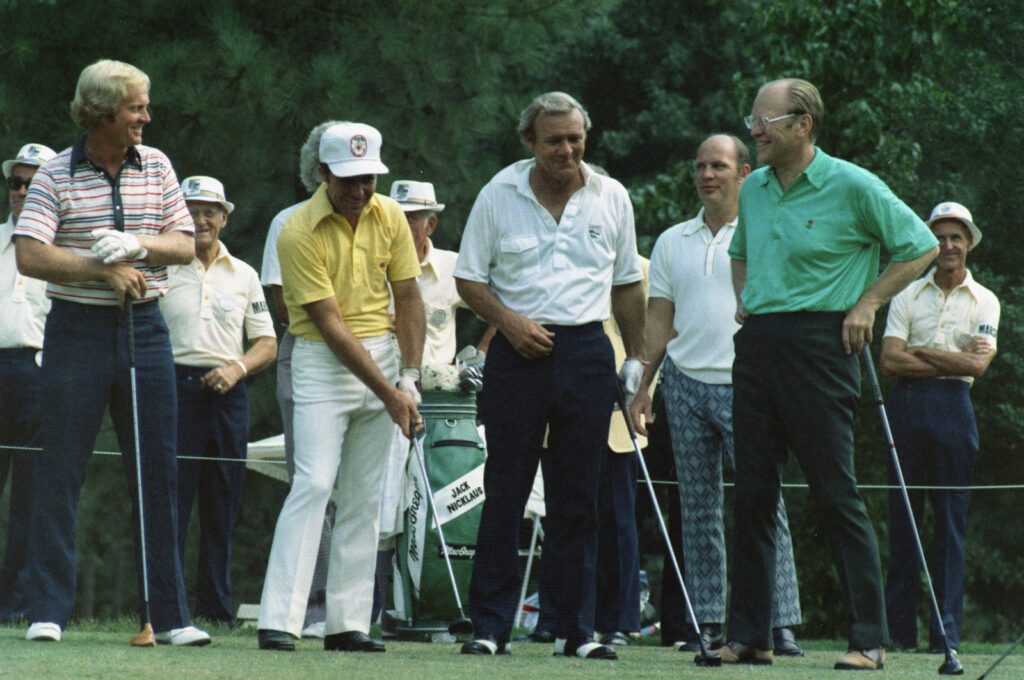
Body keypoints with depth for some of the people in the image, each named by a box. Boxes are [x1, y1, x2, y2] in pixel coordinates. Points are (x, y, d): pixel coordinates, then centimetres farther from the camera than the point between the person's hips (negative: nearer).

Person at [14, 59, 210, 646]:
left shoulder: (156, 167, 8)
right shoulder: (56, 176, -5)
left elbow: (185, 245, 6)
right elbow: (31, 255, -14)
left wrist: (140, 245, -13)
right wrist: (104, 269, -17)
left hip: (145, 330, 3)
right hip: (77, 329, -3)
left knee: (159, 474, 3)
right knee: (60, 474, -2)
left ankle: (170, 614, 7)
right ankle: (49, 611, 3)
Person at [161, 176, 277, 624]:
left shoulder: (244, 276, 15)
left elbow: (267, 344, 15)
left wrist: (238, 368, -4)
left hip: (227, 392, 3)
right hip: (175, 386, -3)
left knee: (222, 509, 4)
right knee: (170, 501, -8)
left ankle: (217, 610, 8)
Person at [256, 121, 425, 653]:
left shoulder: (389, 217, 0)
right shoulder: (300, 233, -17)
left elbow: (408, 298, 5)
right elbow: (330, 324, -18)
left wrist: (409, 379, -5)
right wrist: (387, 394, -19)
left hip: (382, 355, 5)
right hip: (322, 361, -5)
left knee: (364, 498, 3)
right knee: (313, 485, -16)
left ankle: (347, 623, 5)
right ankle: (279, 621, -18)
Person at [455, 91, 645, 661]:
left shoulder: (611, 198, 7)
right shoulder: (499, 195, 1)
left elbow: (627, 283, 16)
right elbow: (469, 278, 5)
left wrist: (637, 357, 12)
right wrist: (509, 321, -11)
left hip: (586, 351, 2)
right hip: (518, 351, -2)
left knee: (579, 500, 3)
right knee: (505, 493, -2)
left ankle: (577, 629, 6)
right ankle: (491, 627, 1)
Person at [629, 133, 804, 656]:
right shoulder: (672, 242, 14)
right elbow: (659, 320, 16)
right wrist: (642, 388, 10)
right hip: (685, 383, 4)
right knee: (698, 510, 5)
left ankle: (781, 624, -9)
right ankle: (708, 623, 8)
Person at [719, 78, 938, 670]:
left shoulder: (852, 187, -7)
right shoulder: (754, 189, 13)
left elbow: (921, 246, -1)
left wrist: (868, 303, -5)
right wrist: (743, 299, 15)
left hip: (818, 344, -6)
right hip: (756, 346, 6)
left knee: (836, 492, -7)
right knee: (753, 494, 5)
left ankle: (870, 638, -4)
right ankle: (750, 637, 9)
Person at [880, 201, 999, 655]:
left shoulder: (984, 302, 9)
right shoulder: (908, 295, 11)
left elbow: (977, 365, -5)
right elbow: (890, 360, -2)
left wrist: (920, 352, -4)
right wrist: (952, 360, -5)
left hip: (953, 408, -1)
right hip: (907, 404, 1)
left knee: (951, 521, -2)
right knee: (902, 516, 0)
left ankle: (946, 630, 0)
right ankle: (898, 630, 3)